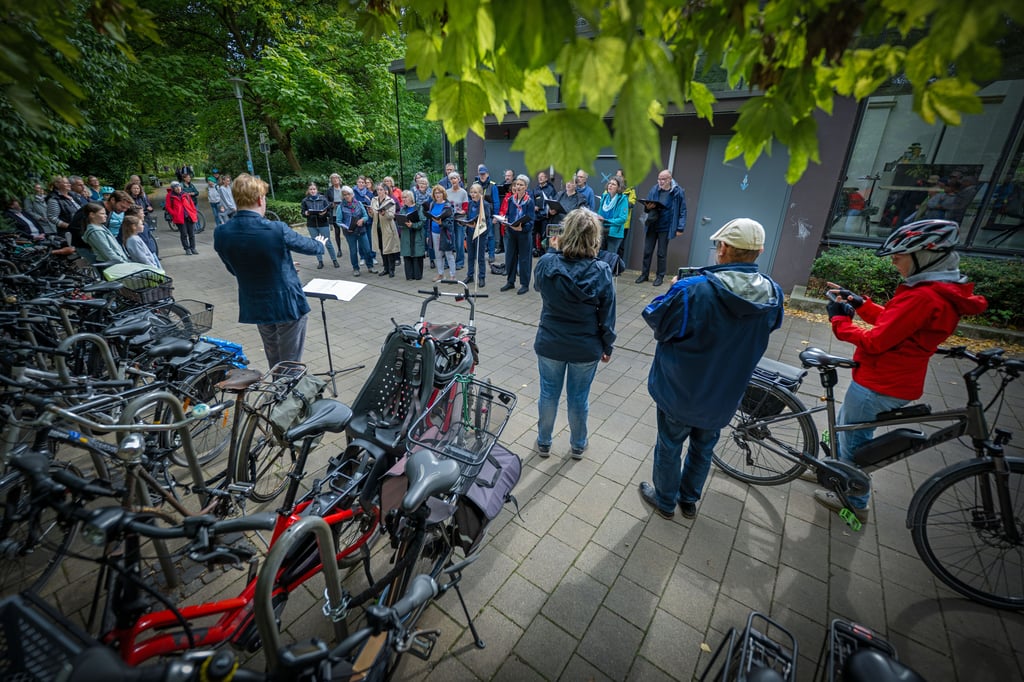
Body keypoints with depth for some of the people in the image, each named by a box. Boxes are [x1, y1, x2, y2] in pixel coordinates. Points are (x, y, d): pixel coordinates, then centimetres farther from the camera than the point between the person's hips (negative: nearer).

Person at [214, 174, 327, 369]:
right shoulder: (276, 229, -22)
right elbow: (309, 247, -3)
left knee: (274, 364, 23)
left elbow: (234, 270, 9)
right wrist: (320, 244, 23)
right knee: (291, 365, 8)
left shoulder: (221, 233, -7)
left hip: (256, 307, 5)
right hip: (288, 304, -5)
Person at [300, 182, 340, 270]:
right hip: (311, 225, 2)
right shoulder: (305, 200, 1)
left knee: (328, 243, 2)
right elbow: (303, 212, 6)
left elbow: (329, 212, -2)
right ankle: (320, 262, 16)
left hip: (323, 224, -2)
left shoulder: (323, 198, -4)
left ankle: (334, 260, 15)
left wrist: (324, 213, -23)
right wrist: (306, 213, -15)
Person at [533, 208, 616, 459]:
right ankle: (578, 445, 39)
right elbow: (607, 317, -9)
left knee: (548, 393, 18)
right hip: (586, 348, -1)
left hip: (549, 344, 1)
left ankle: (543, 443, 39)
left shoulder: (546, 262, -15)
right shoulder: (601, 271, -18)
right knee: (579, 397, 17)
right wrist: (608, 347, 6)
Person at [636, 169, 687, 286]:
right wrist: (648, 207, -12)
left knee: (662, 254, 5)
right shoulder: (654, 189, 2)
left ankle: (660, 276, 16)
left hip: (665, 227, -3)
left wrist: (680, 228, -9)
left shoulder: (678, 192, -6)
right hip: (651, 225, 3)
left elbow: (682, 211, -4)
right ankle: (644, 274, 18)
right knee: (647, 251, 7)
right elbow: (647, 204, 12)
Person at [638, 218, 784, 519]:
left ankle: (665, 501, 39)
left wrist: (674, 289, 1)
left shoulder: (692, 290, -30)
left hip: (679, 390, -4)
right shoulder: (772, 294, -12)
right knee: (703, 448, 25)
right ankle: (689, 500, 46)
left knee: (669, 446, 18)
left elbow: (655, 320, -16)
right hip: (723, 395, 5)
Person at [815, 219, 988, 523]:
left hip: (878, 385, -10)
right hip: (896, 380, 10)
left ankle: (855, 503, 28)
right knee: (843, 427, 27)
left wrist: (839, 320, -11)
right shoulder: (946, 292, 6)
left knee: (853, 441, 9)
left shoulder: (922, 297, -25)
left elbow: (875, 341, -24)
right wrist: (859, 303, 6)